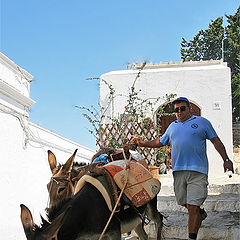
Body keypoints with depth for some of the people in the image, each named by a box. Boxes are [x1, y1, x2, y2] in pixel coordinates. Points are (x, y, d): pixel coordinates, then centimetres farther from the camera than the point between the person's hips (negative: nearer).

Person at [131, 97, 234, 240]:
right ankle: (200, 213, 42)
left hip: (197, 170, -5)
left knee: (193, 207, -11)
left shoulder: (202, 122, 7)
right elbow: (161, 142, 28)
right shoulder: (173, 126, 19)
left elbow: (216, 141, 7)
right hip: (178, 170, 5)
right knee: (183, 202, 12)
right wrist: (143, 144, 17)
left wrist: (226, 159, 1)